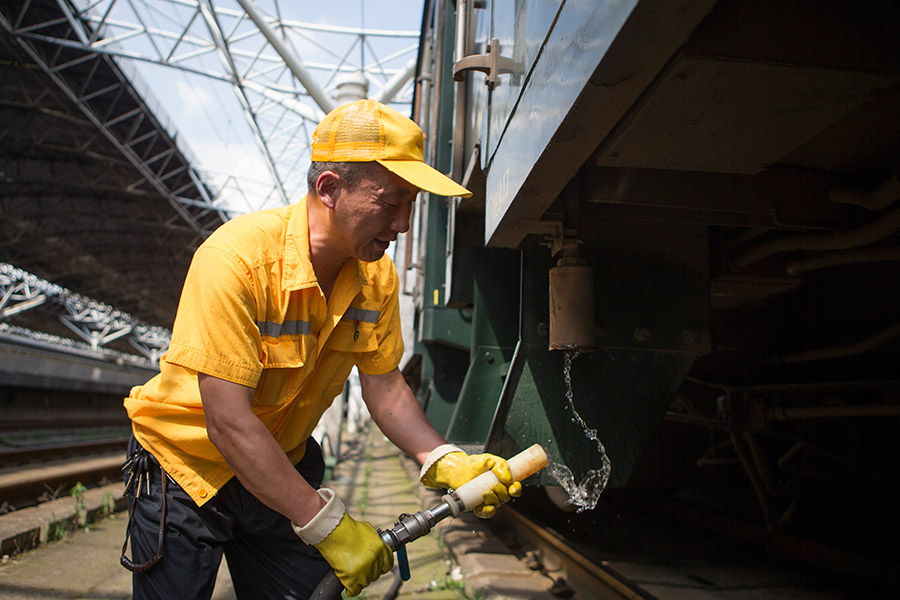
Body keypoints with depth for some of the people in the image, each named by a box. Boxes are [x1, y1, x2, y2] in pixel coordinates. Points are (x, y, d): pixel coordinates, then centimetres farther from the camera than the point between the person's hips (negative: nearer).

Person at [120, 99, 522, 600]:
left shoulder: (378, 276, -11)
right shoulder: (236, 257, -31)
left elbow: (384, 384, -3)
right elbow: (228, 422, -32)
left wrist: (443, 461, -20)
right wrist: (326, 523, -30)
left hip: (284, 467, 5)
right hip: (186, 465, -4)